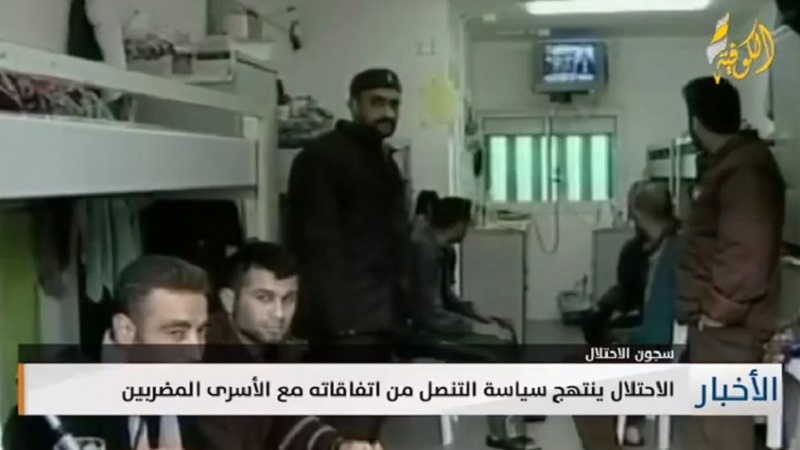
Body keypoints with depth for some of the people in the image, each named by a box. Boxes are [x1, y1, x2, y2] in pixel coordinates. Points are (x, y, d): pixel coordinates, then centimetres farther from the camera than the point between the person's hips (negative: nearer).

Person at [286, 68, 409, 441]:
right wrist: (334, 318, -24)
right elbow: (318, 245, -19)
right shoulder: (322, 158, -10)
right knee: (350, 436, -10)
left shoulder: (383, 161, 19)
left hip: (377, 318, 10)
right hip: (345, 323, -9)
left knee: (368, 428, 15)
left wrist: (397, 311, 19)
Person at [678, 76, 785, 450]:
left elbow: (746, 254, -26)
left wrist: (719, 311, -19)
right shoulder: (731, 165, 15)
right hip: (714, 321, 11)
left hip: (727, 326, -11)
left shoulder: (744, 172, -19)